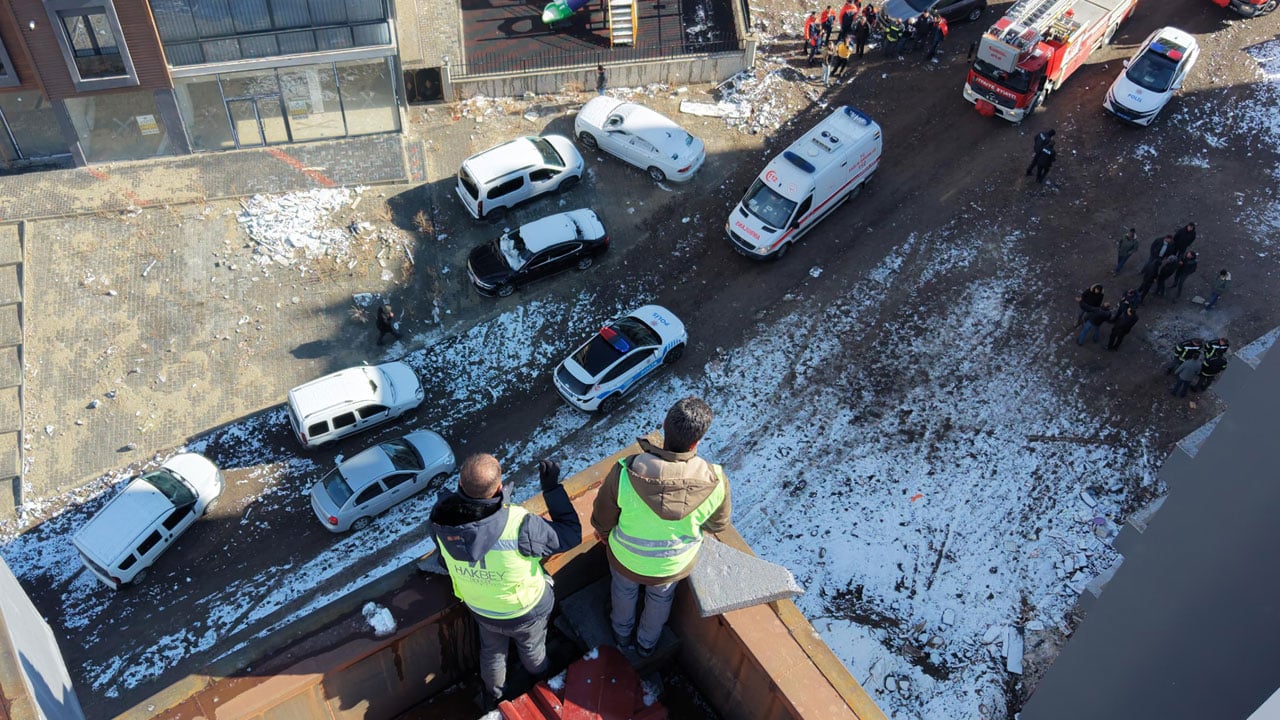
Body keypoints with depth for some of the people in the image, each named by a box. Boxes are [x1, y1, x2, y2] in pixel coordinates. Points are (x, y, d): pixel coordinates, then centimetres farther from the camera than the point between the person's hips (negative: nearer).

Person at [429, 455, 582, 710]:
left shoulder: (441, 520, -32)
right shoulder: (519, 526, -45)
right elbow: (571, 534, -28)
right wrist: (552, 488, -24)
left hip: (481, 609, 2)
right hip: (526, 610, -2)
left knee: (492, 652, 34)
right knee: (532, 650, 32)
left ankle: (492, 698, 61)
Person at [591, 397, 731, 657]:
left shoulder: (624, 474, -38)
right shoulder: (715, 482, -35)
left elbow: (601, 519, -18)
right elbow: (718, 524, -11)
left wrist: (603, 533, 6)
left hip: (626, 558, 0)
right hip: (674, 566, 1)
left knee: (624, 590, 35)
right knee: (661, 598, 35)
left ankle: (622, 633, 64)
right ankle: (647, 642, 62)